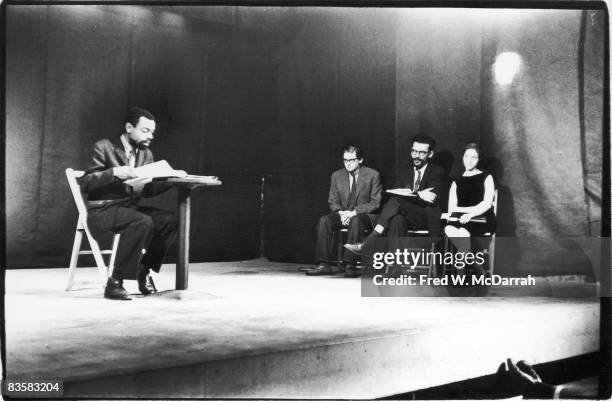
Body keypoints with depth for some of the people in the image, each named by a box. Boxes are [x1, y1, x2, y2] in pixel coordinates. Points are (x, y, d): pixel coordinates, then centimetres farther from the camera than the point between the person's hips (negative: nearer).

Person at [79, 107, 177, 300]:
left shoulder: (146, 154, 14)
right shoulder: (104, 147, -5)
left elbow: (147, 190, 12)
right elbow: (85, 183, -11)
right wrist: (114, 173, -25)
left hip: (131, 207, 7)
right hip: (103, 210, -7)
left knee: (171, 220, -18)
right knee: (143, 222, -34)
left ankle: (144, 271, -3)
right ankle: (115, 283, -25)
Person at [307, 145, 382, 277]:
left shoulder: (373, 175, -2)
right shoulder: (337, 176, 9)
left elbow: (375, 203, -6)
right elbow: (333, 202, 11)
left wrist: (354, 212, -19)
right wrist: (341, 213, -13)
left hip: (365, 215, -4)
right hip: (342, 214, 4)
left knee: (355, 221, -38)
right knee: (324, 220, -25)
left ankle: (349, 265, -39)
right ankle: (325, 264, -28)